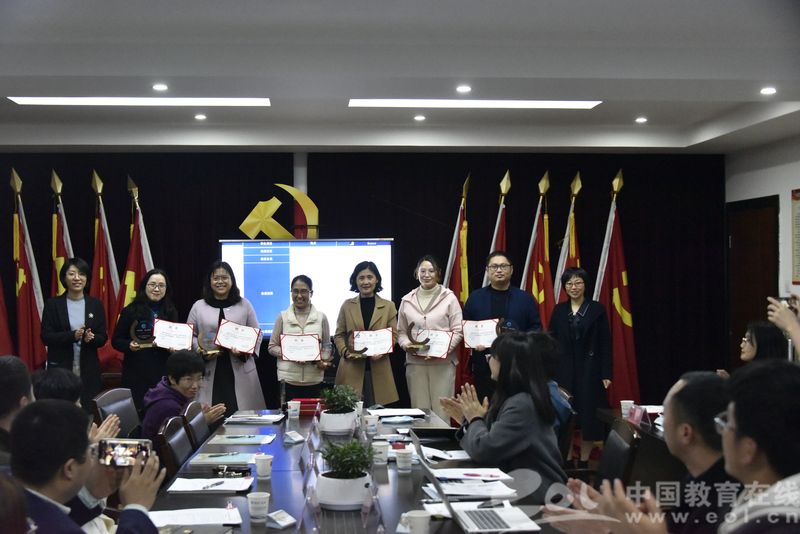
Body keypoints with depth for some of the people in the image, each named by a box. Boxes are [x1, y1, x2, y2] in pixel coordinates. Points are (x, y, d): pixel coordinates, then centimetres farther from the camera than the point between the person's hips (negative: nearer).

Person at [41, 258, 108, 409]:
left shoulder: (96, 304, 5)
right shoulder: (53, 304, 1)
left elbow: (103, 338, 5)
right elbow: (46, 337, -5)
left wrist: (91, 338, -18)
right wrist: (72, 336, -20)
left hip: (88, 369, 1)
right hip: (60, 368, -1)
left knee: (88, 409, -1)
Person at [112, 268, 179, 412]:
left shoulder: (171, 312, 9)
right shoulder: (131, 311, -1)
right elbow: (116, 340, 3)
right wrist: (129, 345, -17)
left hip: (163, 373, 2)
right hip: (136, 373, -2)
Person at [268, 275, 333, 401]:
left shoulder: (321, 317, 4)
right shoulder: (282, 317, 2)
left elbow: (327, 346, 11)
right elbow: (272, 347, 5)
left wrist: (323, 360, -10)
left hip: (314, 379, 1)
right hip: (288, 379, -1)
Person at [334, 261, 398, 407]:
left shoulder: (388, 306, 7)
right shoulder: (347, 305, 7)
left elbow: (393, 335, 6)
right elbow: (339, 335, 9)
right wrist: (346, 352, -9)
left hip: (378, 369, 0)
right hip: (351, 369, 0)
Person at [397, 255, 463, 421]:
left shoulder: (449, 298, 2)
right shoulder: (407, 300, 11)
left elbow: (457, 331, -1)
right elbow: (401, 331, 15)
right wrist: (406, 344, -6)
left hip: (443, 362, -2)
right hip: (415, 362, 3)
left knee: (442, 411, -4)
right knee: (419, 410, 3)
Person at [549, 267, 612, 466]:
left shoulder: (597, 309, 0)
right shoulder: (559, 310, 7)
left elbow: (606, 344, -2)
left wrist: (606, 374, -7)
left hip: (589, 370, -2)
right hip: (563, 370, 2)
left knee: (588, 416, 1)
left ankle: (584, 461, 12)